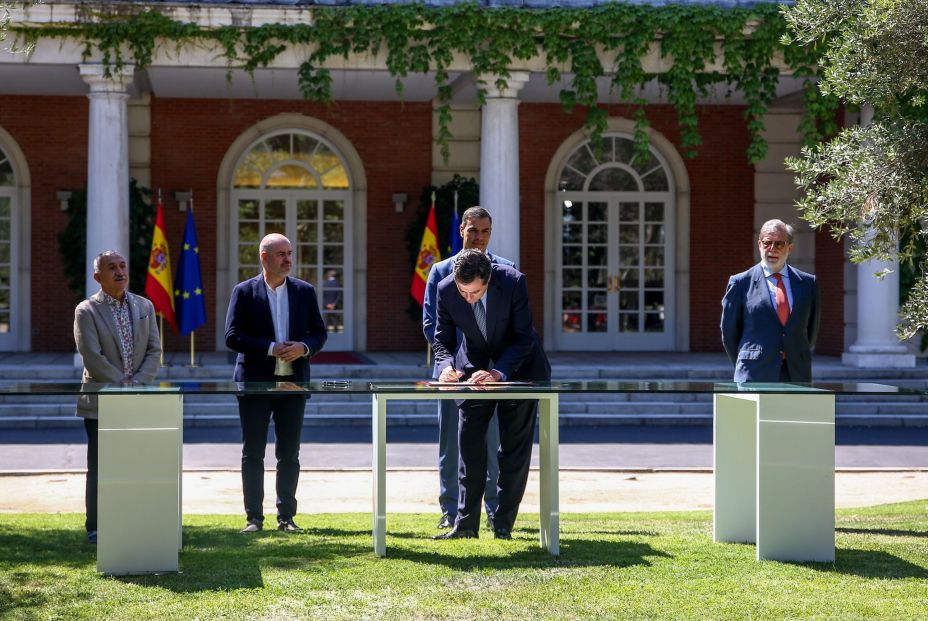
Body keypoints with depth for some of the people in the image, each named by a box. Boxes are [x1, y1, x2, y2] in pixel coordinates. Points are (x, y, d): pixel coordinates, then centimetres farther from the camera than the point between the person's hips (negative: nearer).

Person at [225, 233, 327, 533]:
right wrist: (271, 349, -15)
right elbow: (232, 336, -7)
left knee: (289, 454, 6)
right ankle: (254, 518, 8)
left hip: (293, 381, 2)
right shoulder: (244, 292, -1)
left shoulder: (305, 291, 7)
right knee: (252, 454, 2)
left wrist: (304, 348, -12)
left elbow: (319, 333, 10)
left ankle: (286, 517, 12)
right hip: (255, 381, -2)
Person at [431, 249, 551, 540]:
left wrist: (499, 373, -36)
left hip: (518, 366, -2)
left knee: (515, 446, -1)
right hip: (474, 367, 2)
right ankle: (465, 524, 4)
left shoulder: (513, 282, -28)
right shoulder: (446, 290, -20)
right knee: (469, 443, -2)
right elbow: (443, 340, -9)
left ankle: (503, 524, 6)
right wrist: (446, 365, -31)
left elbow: (524, 339, -24)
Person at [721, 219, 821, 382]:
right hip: (755, 375, -3)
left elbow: (813, 327, 19)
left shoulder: (808, 283, 10)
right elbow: (729, 332, 7)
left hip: (796, 375, 3)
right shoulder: (740, 283, 1)